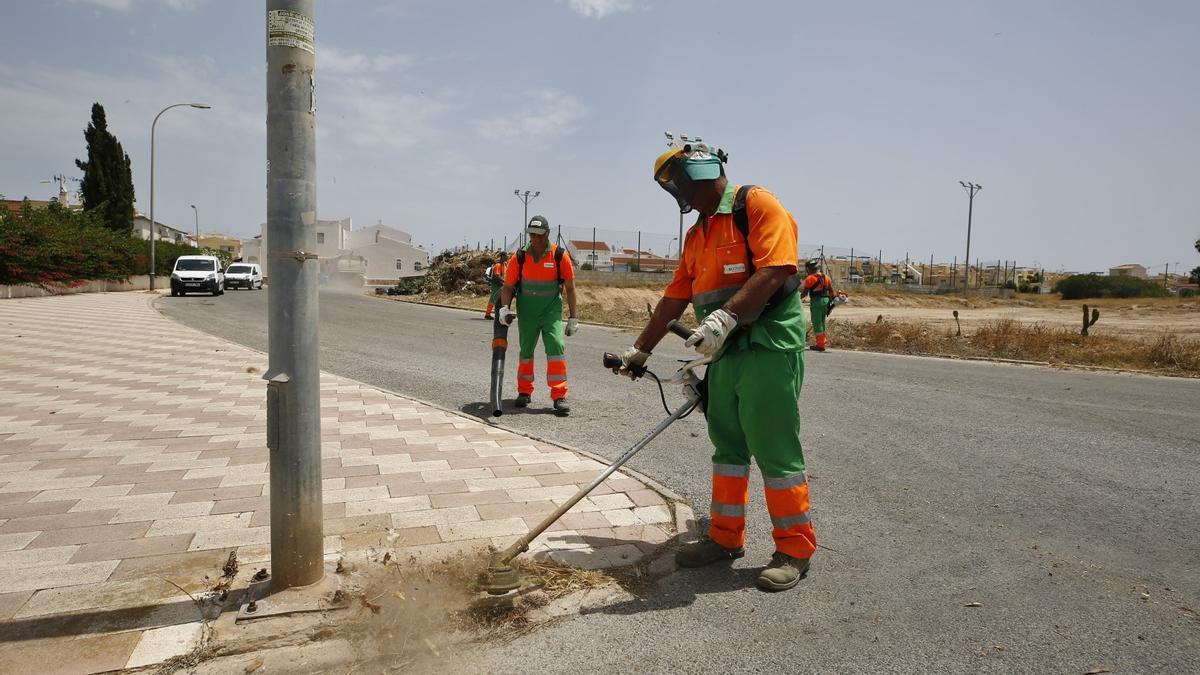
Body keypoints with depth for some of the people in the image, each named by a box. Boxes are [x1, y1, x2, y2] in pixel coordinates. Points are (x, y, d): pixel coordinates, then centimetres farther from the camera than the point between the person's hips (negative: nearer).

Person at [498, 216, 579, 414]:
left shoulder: (560, 256, -8)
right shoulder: (519, 257, -6)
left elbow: (570, 288, -1)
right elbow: (508, 286, 0)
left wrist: (573, 318, -1)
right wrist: (504, 308, -17)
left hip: (551, 310, -2)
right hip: (526, 311, 2)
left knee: (556, 348, -15)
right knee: (526, 351, 12)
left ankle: (559, 396, -10)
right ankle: (524, 392, 29)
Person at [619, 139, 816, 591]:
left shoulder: (757, 205, -8)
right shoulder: (697, 235, 18)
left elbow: (771, 273, -21)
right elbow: (674, 299, 19)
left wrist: (724, 318, -31)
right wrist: (639, 350, 18)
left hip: (769, 349, -8)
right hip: (726, 352, 8)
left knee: (775, 451, -3)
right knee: (728, 448, 13)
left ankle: (795, 549, 12)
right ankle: (726, 538, 25)